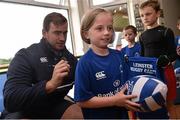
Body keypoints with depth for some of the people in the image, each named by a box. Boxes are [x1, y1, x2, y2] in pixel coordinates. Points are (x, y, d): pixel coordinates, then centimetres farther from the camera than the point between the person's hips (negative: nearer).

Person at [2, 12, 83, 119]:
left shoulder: (69, 57, 2)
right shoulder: (26, 56, -15)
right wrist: (50, 84, -41)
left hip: (54, 106, 4)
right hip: (24, 112, -3)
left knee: (77, 111, -23)